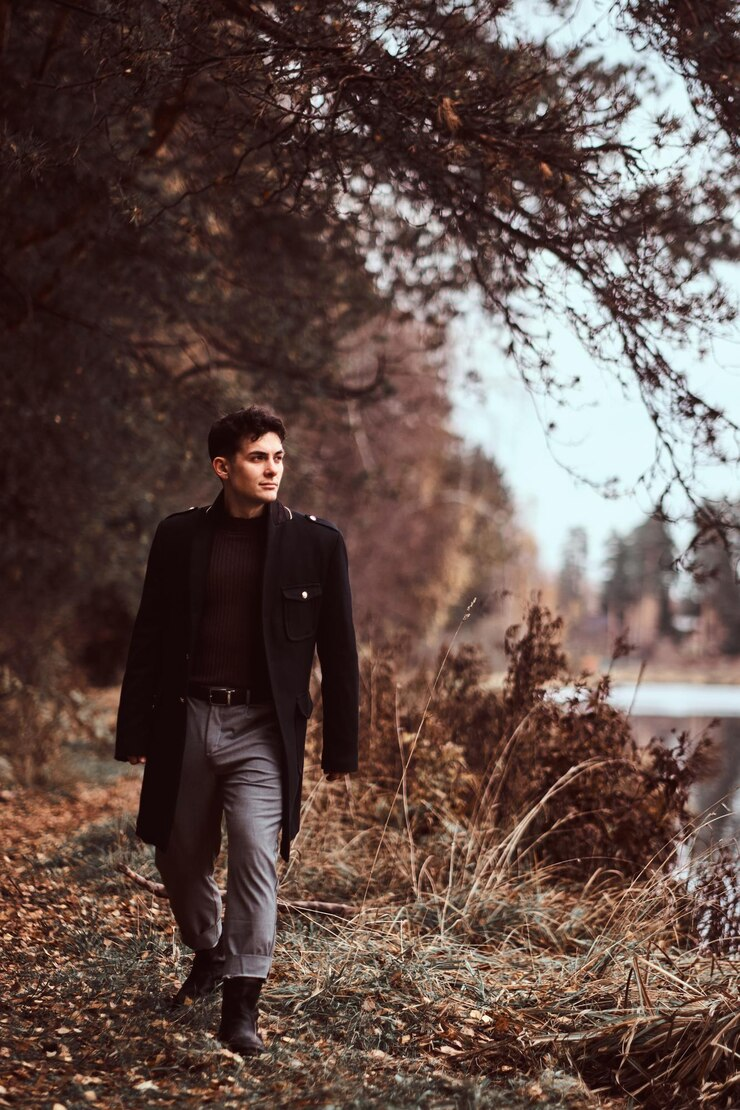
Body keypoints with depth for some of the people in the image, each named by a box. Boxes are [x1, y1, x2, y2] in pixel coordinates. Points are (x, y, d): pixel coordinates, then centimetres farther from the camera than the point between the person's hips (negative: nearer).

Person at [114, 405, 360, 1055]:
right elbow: (149, 638, 7)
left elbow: (339, 651, 3)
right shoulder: (179, 536, 4)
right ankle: (208, 953, 41)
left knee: (255, 856, -14)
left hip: (263, 727, -2)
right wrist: (135, 732, 4)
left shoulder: (316, 542, 0)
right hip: (186, 720, 3)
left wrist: (341, 746, 2)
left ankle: (242, 1007, -6)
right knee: (179, 857, 13)